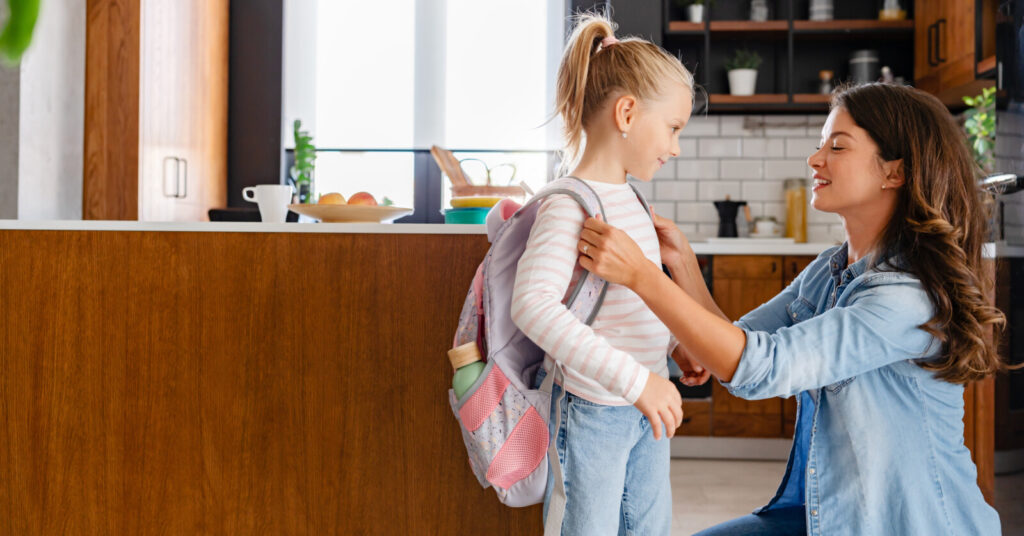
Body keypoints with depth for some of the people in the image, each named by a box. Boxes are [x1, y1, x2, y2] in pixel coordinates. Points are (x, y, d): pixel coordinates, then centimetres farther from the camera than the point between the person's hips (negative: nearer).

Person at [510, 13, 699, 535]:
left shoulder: (627, 196, 7)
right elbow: (533, 305, -36)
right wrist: (633, 378, -39)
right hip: (590, 412, -9)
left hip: (644, 409, 9)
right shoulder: (568, 204, -22)